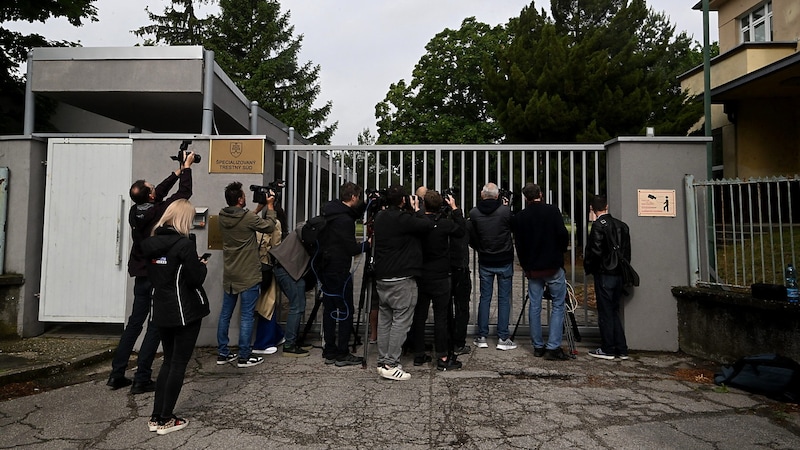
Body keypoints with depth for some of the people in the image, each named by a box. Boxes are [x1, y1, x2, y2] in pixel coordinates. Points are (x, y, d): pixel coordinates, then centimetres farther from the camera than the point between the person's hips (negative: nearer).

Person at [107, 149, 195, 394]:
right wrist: (186, 167, 7)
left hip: (141, 276, 7)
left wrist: (178, 171, 21)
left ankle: (117, 374, 20)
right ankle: (141, 379, 3)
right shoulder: (159, 211, -16)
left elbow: (161, 192, 16)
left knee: (134, 323, 16)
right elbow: (184, 193, -6)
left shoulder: (135, 212, 2)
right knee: (156, 326, 1)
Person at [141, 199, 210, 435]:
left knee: (168, 361, 17)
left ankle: (156, 416, 21)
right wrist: (202, 265, 2)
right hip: (185, 311, -7)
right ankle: (165, 420, 12)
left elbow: (152, 276, 14)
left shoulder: (152, 243, 4)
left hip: (162, 311, 7)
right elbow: (196, 279, -18)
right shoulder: (185, 244, -17)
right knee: (178, 364, 4)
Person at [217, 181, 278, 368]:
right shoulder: (248, 218, -19)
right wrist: (270, 206, 6)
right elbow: (269, 226, -5)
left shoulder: (222, 217, 1)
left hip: (229, 275, 7)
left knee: (225, 313, 14)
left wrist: (259, 208, 15)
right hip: (248, 275, -7)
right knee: (246, 316, 1)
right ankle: (244, 357, 7)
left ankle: (222, 353, 23)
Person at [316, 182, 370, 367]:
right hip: (339, 271, -9)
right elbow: (352, 249, -17)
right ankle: (342, 355, 5)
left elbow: (356, 213, 24)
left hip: (326, 269, 9)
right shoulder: (344, 220, -19)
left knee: (330, 309, 13)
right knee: (346, 311, 0)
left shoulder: (330, 213, 9)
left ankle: (329, 352, 20)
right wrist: (368, 243, -1)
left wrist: (366, 205, 12)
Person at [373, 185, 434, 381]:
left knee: (384, 320, 13)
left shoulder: (379, 217, 10)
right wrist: (416, 211, 0)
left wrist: (412, 212, 12)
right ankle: (391, 366, -1)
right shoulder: (403, 219, -15)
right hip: (401, 279, -8)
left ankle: (382, 362, 19)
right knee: (401, 321, -2)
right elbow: (428, 225, -15)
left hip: (381, 277, 8)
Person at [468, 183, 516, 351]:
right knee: (504, 299, 6)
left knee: (484, 298, 10)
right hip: (504, 261, -2)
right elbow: (512, 225, 4)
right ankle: (503, 338, 8)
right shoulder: (505, 210, -15)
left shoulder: (474, 213, -7)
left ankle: (482, 337, 14)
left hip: (485, 262, 2)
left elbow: (471, 239, 0)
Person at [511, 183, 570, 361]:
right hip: (554, 267, -3)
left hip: (533, 269, 3)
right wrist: (560, 252, 9)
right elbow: (563, 235, -11)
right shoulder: (552, 211, -5)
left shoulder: (519, 217, 2)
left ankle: (538, 346, 16)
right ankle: (553, 347, -2)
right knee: (558, 306, 3)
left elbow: (519, 245, 4)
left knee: (534, 306, 10)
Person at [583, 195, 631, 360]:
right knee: (614, 311, 15)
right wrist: (622, 267, 18)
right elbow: (627, 250, 11)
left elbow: (595, 251, -17)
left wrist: (588, 267, -2)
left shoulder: (598, 225, -13)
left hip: (604, 274, -7)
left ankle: (607, 350, 9)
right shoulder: (622, 225, 9)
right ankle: (621, 350, 18)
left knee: (605, 312, 2)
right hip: (619, 274, 7)